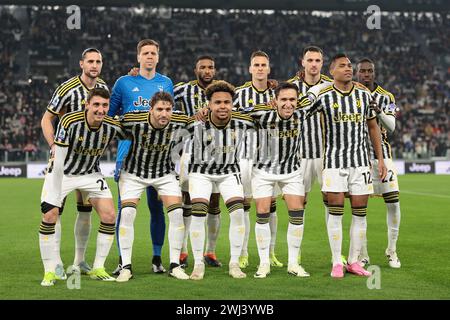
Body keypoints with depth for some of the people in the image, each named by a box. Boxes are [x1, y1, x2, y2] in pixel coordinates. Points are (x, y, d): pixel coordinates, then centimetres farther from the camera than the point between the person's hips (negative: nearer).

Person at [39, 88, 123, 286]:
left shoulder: (112, 126, -19)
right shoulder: (69, 122, -29)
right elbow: (58, 162, -27)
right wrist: (57, 194, -27)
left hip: (91, 173, 3)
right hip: (61, 172, -3)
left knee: (109, 216, -7)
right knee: (49, 216, -14)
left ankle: (98, 269, 7)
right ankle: (49, 272, -1)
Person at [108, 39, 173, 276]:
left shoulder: (166, 83, 12)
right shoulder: (124, 82, 5)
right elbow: (109, 114, 11)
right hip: (129, 151, -2)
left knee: (156, 206, 3)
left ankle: (157, 258, 11)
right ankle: (123, 260, 3)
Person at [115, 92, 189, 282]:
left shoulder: (180, 122, -21)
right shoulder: (133, 120, -28)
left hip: (165, 173, 2)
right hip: (133, 172, -2)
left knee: (176, 213, -11)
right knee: (127, 213, -14)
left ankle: (174, 265, 2)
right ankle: (126, 267, -3)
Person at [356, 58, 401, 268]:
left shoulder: (386, 97, 6)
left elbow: (391, 126, -5)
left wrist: (380, 111, -23)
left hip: (381, 153, 1)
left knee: (393, 202, -6)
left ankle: (392, 251, 9)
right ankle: (362, 255, 8)